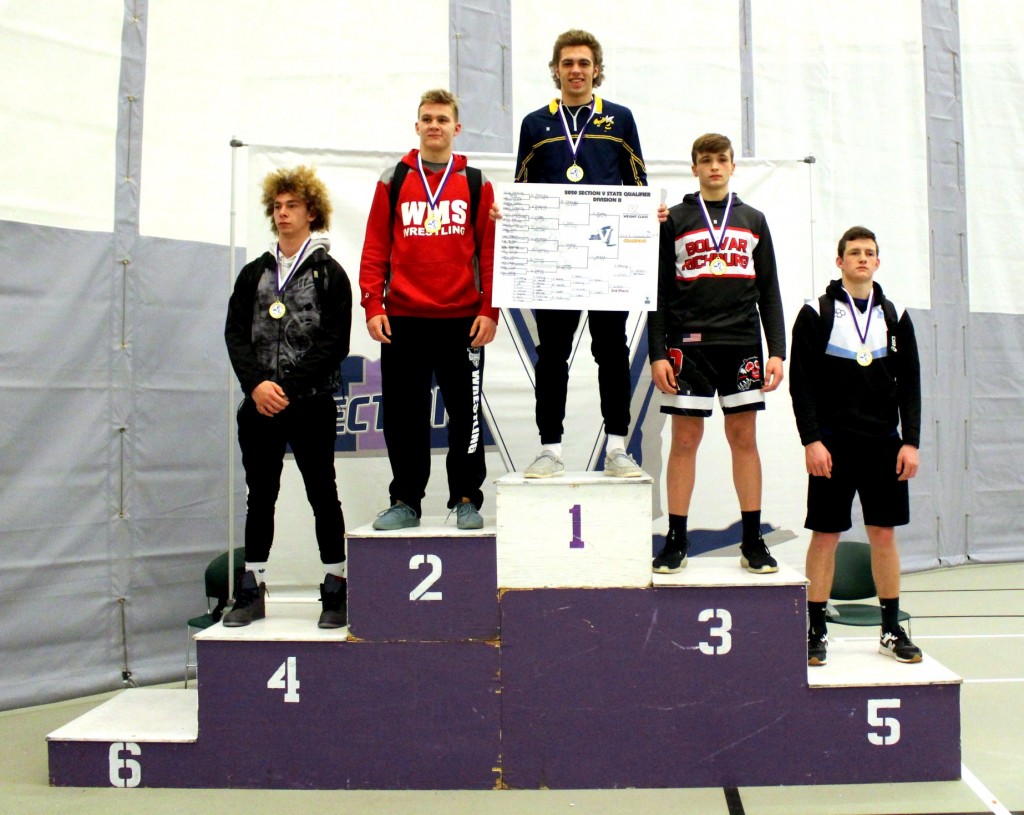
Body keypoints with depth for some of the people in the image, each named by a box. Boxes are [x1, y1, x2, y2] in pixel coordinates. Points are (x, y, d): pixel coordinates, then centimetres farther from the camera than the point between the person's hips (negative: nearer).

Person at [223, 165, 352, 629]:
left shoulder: (329, 273, 2)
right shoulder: (254, 273, 14)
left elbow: (334, 343, -7)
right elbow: (235, 334, 7)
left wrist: (288, 387, -14)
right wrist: (256, 384, -10)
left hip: (311, 404, -4)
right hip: (259, 404, 4)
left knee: (323, 495, 2)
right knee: (260, 498, 9)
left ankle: (336, 590, 10)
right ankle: (251, 591, 17)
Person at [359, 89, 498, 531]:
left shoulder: (477, 184, 6)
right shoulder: (393, 181, 8)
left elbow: (490, 251, 3)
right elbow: (375, 249, 5)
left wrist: (489, 310, -5)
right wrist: (373, 306, -3)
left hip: (462, 320, -1)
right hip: (402, 320, 1)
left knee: (464, 412, 5)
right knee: (402, 415, 6)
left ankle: (466, 500, 17)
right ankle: (405, 501, 17)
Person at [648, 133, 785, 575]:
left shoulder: (753, 220, 14)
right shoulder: (674, 220, 8)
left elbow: (769, 292, 12)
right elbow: (659, 292, 4)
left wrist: (777, 350, 3)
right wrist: (657, 353, -5)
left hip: (742, 343, 2)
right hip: (689, 343, -2)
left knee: (744, 438, 3)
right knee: (685, 439, -1)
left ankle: (753, 542, 11)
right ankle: (676, 541, 7)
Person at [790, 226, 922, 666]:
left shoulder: (895, 316, 10)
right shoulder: (816, 313, -1)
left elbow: (910, 383, 9)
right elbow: (801, 382, -5)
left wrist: (910, 442, 1)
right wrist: (811, 440, -12)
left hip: (884, 443, 3)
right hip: (833, 443, -3)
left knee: (884, 533, 8)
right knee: (825, 534, 1)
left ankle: (892, 629, 19)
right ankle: (816, 630, 10)